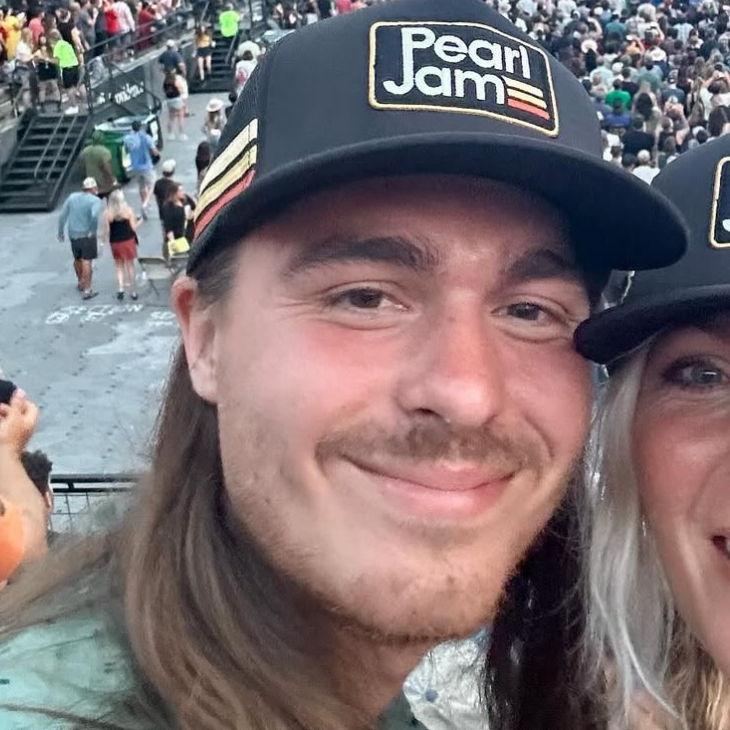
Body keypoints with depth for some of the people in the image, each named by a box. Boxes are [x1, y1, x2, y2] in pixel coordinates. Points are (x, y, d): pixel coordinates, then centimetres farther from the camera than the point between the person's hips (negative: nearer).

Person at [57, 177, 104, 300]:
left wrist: (60, 232, 17)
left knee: (78, 259, 23)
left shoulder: (72, 197, 5)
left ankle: (80, 282, 43)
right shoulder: (95, 201, -11)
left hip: (73, 235, 5)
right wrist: (93, 230, -17)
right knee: (86, 262, -2)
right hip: (87, 235, -5)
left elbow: (62, 216, 6)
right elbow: (95, 215, -32)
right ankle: (87, 290, -3)